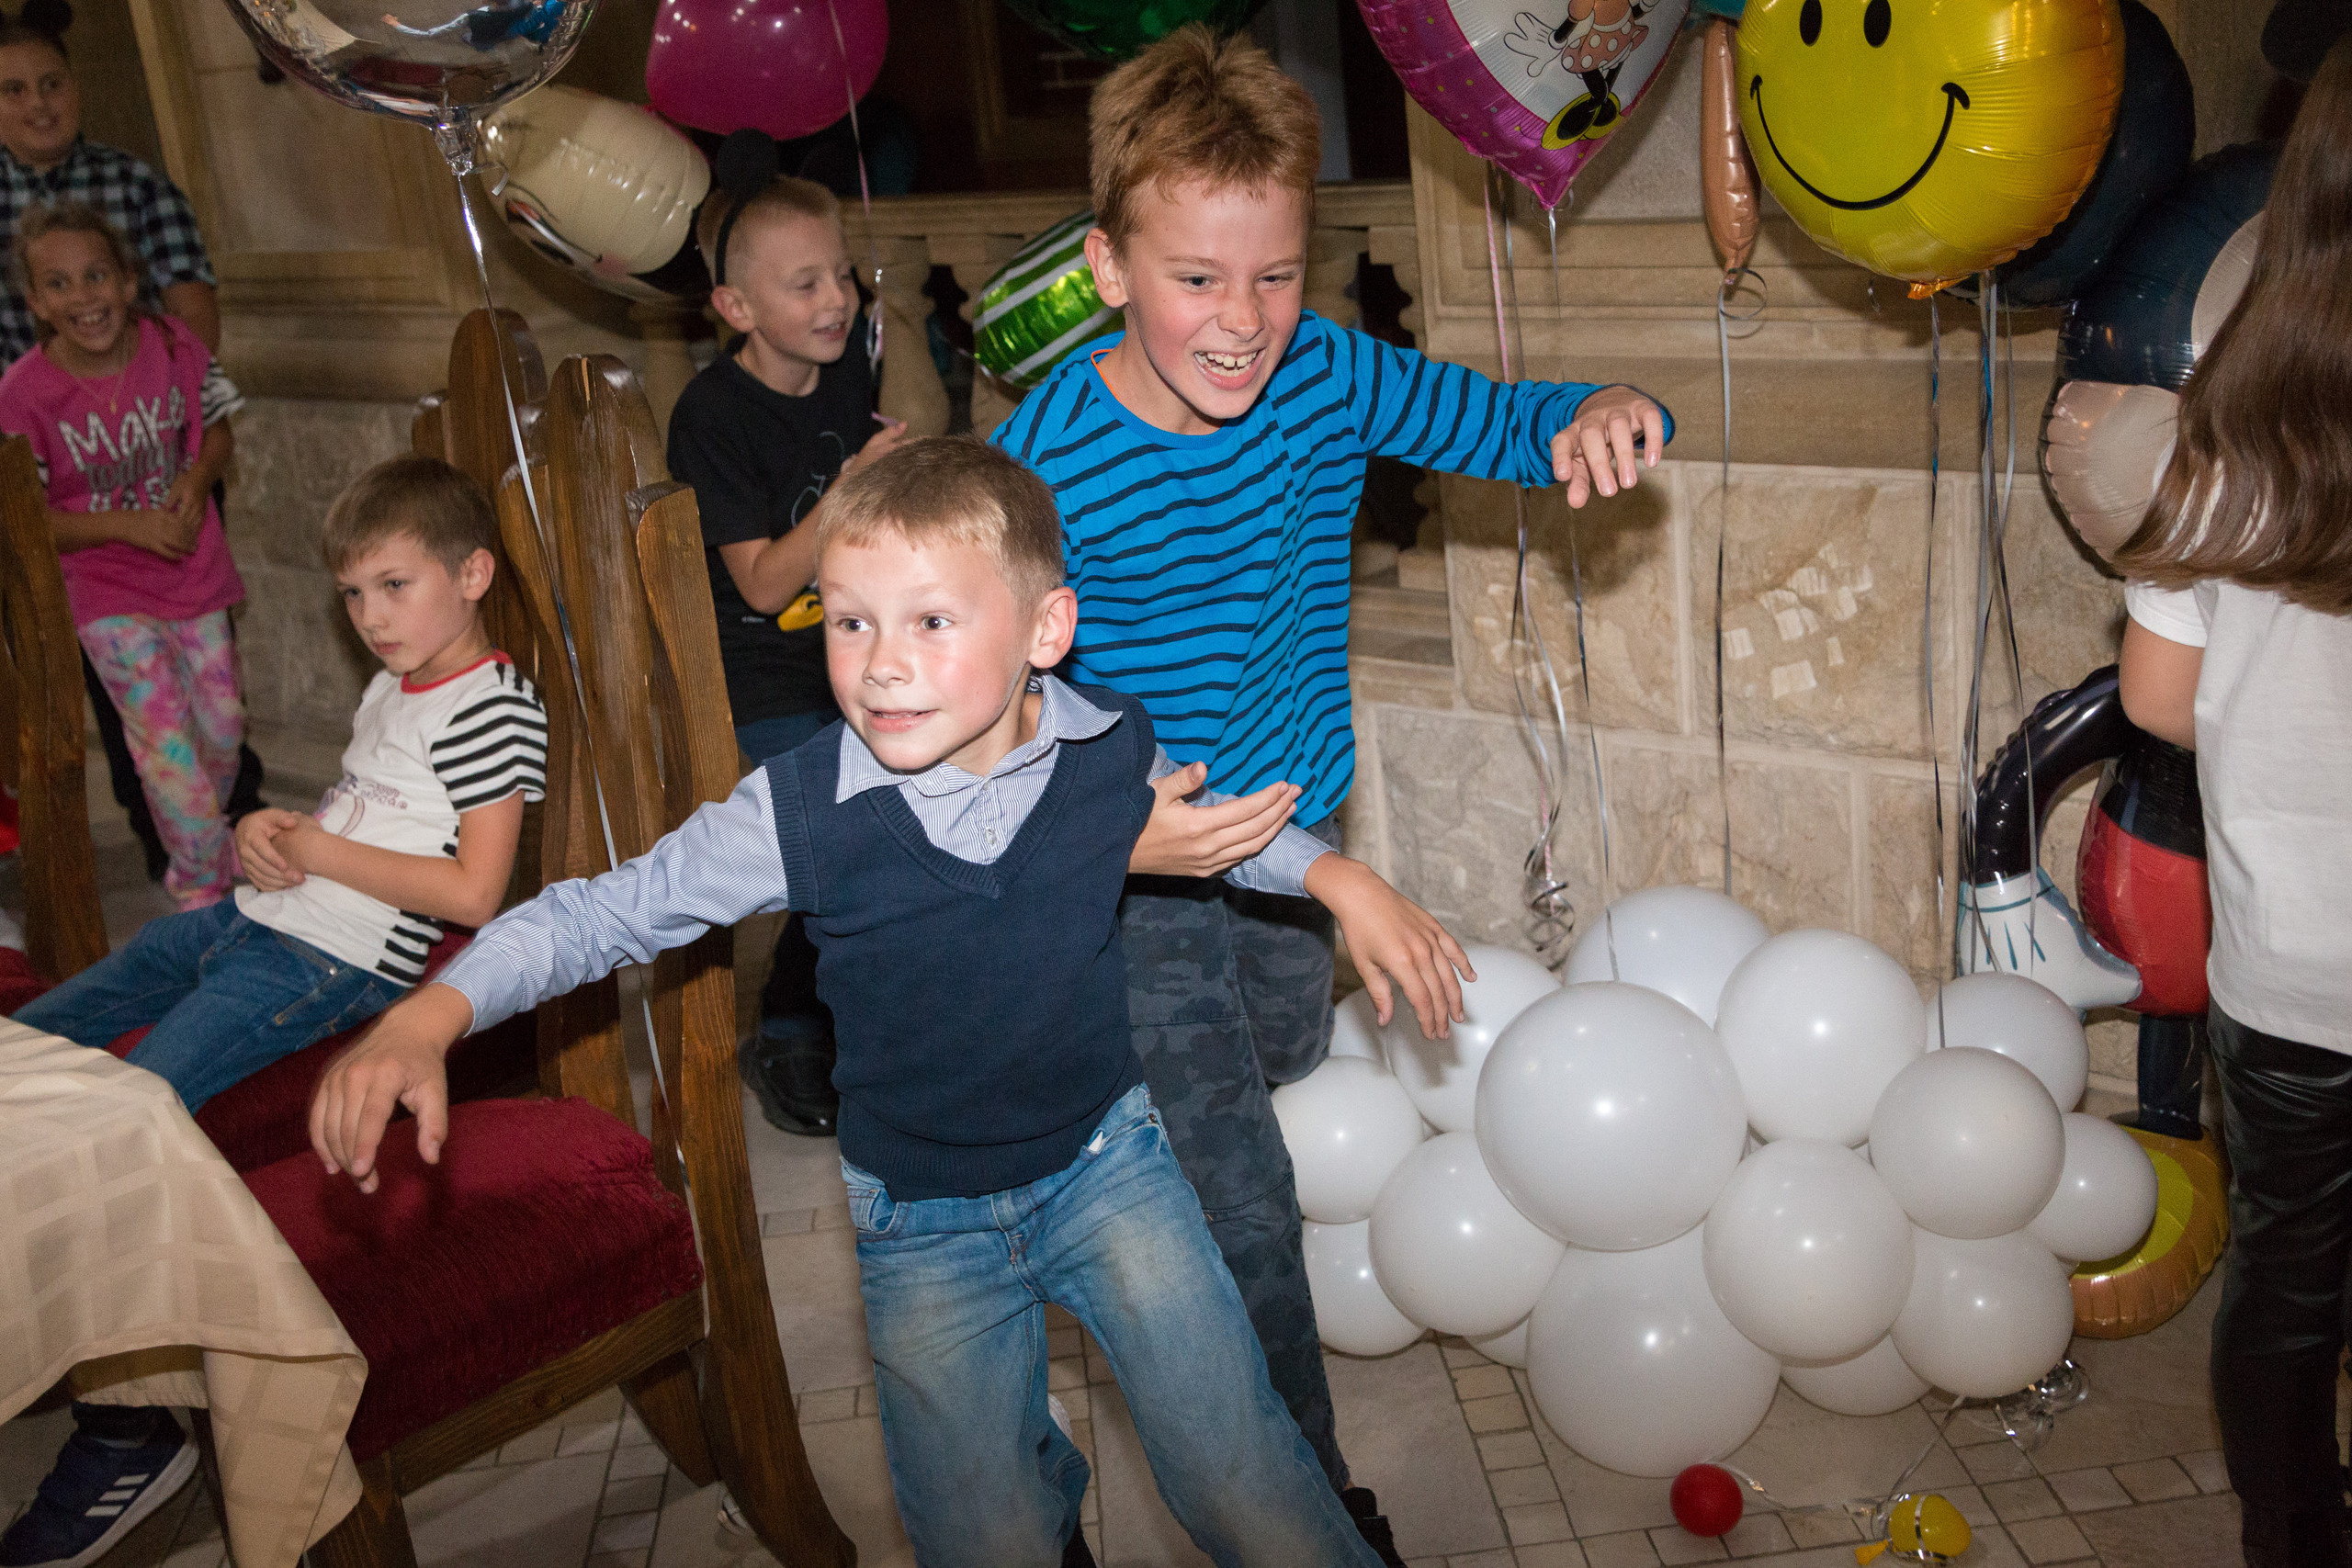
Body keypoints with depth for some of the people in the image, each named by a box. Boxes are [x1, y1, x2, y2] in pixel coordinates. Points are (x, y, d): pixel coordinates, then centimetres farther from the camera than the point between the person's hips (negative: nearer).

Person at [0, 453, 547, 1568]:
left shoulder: (495, 710, -11)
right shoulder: (390, 687, 18)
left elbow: (473, 893, -17)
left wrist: (321, 854, -12)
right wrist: (269, 830, 5)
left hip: (335, 961, -10)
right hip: (253, 920, 10)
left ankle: (129, 1432, -17)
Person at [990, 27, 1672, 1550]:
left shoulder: (1327, 376, -13)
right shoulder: (1050, 461, -26)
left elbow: (1499, 420, -6)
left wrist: (1596, 418, -30)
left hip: (1293, 824, 6)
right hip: (1134, 865, -6)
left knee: (1288, 1063, 31)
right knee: (1242, 1193, -1)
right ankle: (1313, 1479, 21)